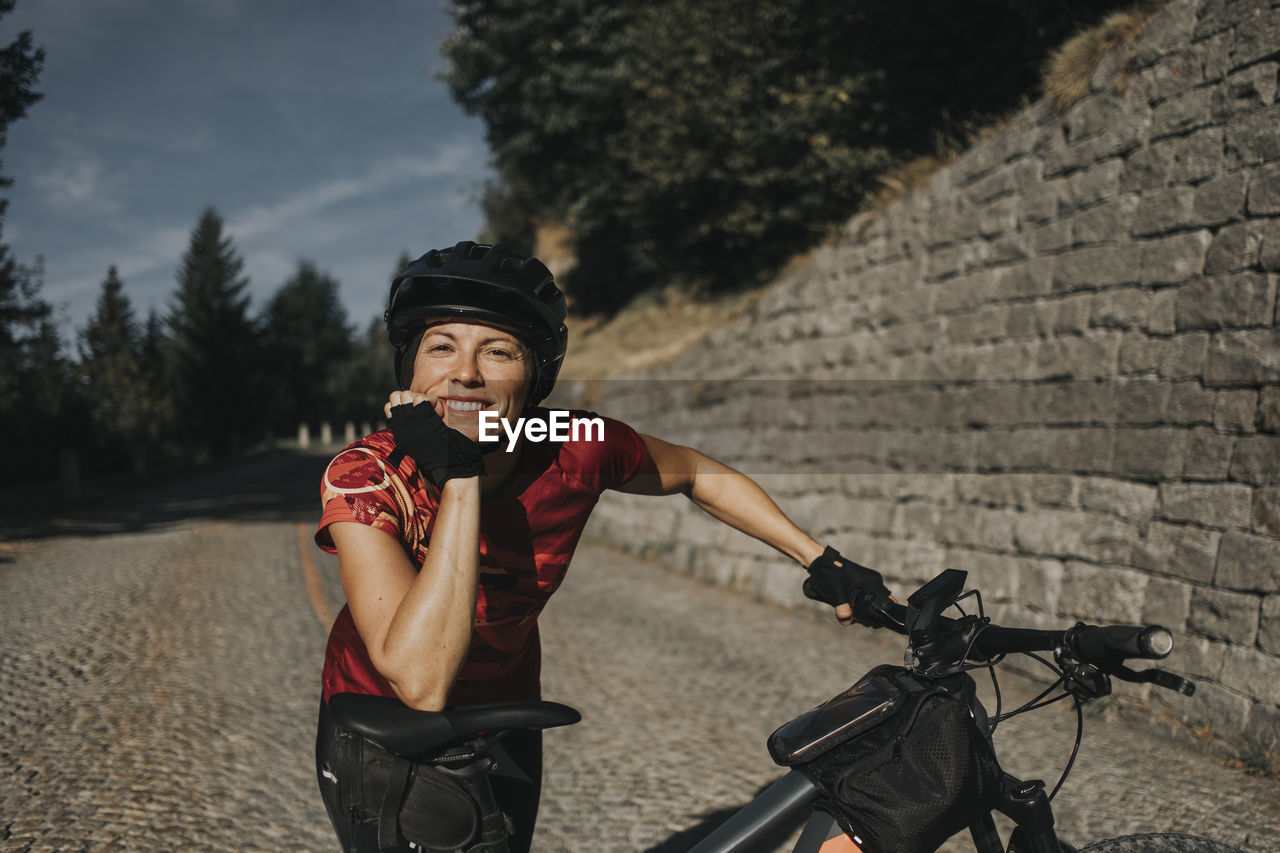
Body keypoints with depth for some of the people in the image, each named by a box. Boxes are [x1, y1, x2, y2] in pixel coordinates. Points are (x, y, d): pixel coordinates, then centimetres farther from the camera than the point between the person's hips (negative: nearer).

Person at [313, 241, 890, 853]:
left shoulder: (576, 452, -24)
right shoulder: (365, 476, -31)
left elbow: (698, 474, -1)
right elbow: (421, 684, -43)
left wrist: (819, 560, -4)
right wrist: (458, 478, -44)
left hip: (504, 720, 3)